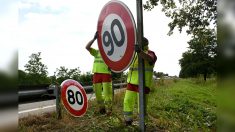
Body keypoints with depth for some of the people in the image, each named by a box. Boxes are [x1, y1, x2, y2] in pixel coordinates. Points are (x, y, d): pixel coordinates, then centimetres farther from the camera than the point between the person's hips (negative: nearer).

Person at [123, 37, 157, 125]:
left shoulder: (150, 53, -6)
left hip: (143, 83, -7)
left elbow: (150, 59, -32)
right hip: (132, 82, 7)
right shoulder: (135, 54, 17)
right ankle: (128, 120, 22)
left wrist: (139, 51, -49)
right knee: (127, 101, 6)